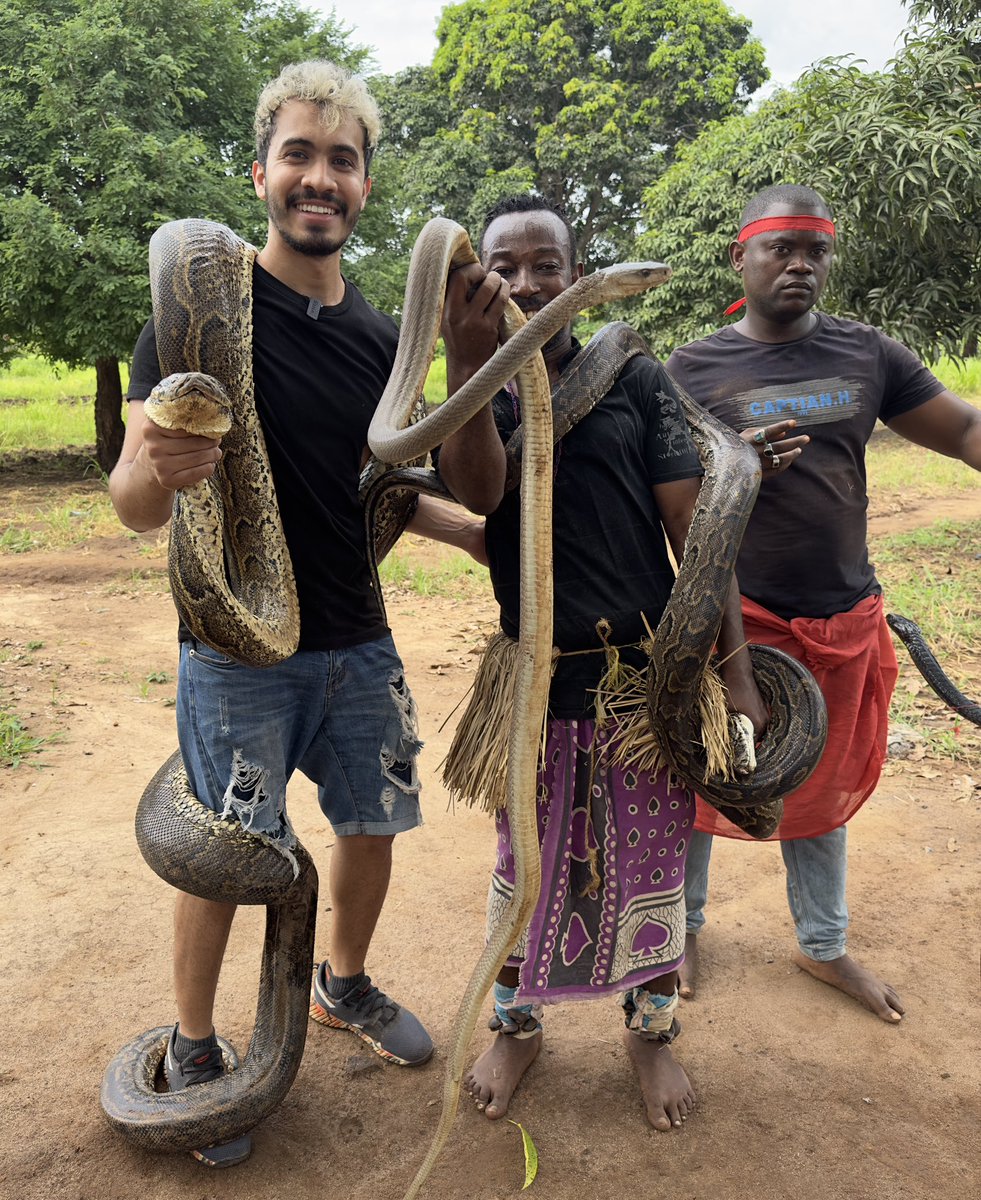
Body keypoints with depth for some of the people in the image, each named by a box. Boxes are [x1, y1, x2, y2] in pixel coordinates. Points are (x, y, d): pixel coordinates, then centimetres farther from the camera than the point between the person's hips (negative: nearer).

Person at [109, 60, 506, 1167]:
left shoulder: (377, 337, 6)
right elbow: (131, 504, -18)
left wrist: (477, 532, 9)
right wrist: (160, 470, -40)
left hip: (357, 641, 6)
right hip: (238, 651, -5)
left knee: (374, 821, 16)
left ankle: (343, 988, 43)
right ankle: (192, 1047, 32)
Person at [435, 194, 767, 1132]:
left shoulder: (637, 382, 0)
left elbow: (695, 530, -3)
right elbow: (477, 493, -21)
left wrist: (736, 671, -8)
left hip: (647, 673, 0)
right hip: (534, 679, 1)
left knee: (649, 866, 12)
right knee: (526, 867, 15)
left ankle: (651, 1031, 36)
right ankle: (516, 1024, 38)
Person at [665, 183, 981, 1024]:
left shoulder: (867, 354, 4)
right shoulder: (693, 370, -6)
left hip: (843, 620, 4)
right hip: (732, 619, -3)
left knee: (822, 789, 19)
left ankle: (825, 946, 39)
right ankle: (685, 925, 36)